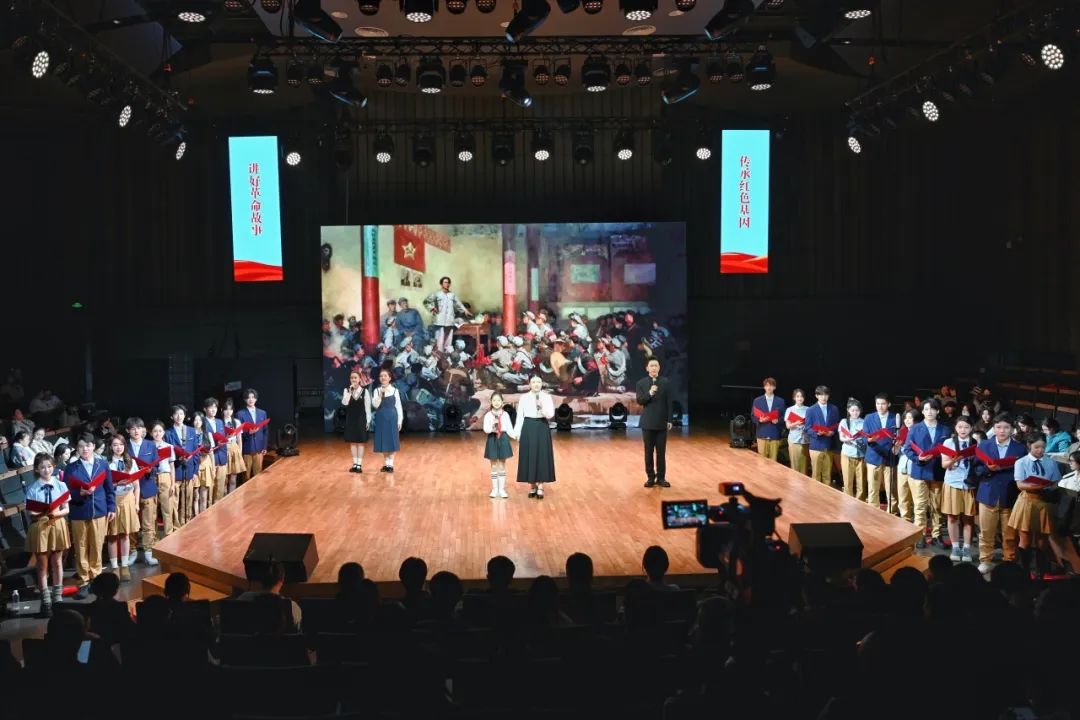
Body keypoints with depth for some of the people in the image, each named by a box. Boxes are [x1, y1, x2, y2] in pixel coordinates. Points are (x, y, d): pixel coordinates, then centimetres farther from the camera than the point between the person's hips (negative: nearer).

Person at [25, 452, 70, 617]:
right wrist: (42, 514, -24)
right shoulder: (32, 489, -5)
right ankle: (46, 601, 10)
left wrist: (57, 513, -18)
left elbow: (66, 509, 1)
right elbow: (31, 513, -5)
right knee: (42, 565, 5)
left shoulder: (60, 485, -1)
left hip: (58, 526, 1)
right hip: (40, 527, -1)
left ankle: (57, 598, 20)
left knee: (57, 562, 10)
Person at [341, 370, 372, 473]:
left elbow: (367, 407, -3)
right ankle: (354, 463, 14)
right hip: (350, 419, 2)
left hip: (361, 418, -2)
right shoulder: (346, 390, 0)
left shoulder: (364, 391, -5)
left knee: (360, 442, 1)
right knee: (352, 442, 7)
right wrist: (350, 392, -22)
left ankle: (359, 464, 6)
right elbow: (344, 403, -14)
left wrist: (368, 420, -4)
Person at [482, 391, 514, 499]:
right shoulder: (488, 415, -5)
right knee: (494, 465, 7)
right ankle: (494, 489, 14)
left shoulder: (505, 414, -1)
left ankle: (502, 489, 13)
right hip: (492, 439, -1)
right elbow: (486, 429, -13)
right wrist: (492, 428, -33)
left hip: (503, 439, 1)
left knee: (502, 465, 7)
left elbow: (509, 429, 1)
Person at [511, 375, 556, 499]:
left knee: (542, 456, -1)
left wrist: (543, 408, -28)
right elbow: (520, 416, 3)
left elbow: (551, 415, -9)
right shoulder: (523, 398, 2)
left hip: (542, 428, 0)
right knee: (529, 457, 2)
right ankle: (532, 486, 13)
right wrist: (517, 433, 0)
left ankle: (540, 487, 4)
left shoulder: (547, 397, 1)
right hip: (528, 428, 0)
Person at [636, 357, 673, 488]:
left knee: (661, 452, 3)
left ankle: (661, 477, 10)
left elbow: (669, 402, 3)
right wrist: (649, 393, -25)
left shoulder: (666, 382, 3)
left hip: (662, 422, 0)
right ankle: (650, 477, 11)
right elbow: (639, 401, -8)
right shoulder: (641, 383, 1)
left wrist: (669, 420, 0)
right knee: (649, 452, 5)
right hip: (648, 422, 0)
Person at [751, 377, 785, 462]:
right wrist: (759, 420, -14)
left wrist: (778, 420, -13)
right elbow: (753, 416, 6)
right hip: (762, 434, 0)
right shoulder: (757, 400, 7)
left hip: (775, 435, 1)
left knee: (773, 460, 3)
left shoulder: (780, 401, 8)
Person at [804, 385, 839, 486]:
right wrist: (817, 433, -22)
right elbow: (808, 429, -3)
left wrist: (833, 432, -11)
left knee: (827, 474, 9)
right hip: (816, 446, -3)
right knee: (816, 474, 2)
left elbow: (837, 426, 10)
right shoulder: (811, 410, 0)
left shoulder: (834, 409, 9)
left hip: (829, 446, 3)